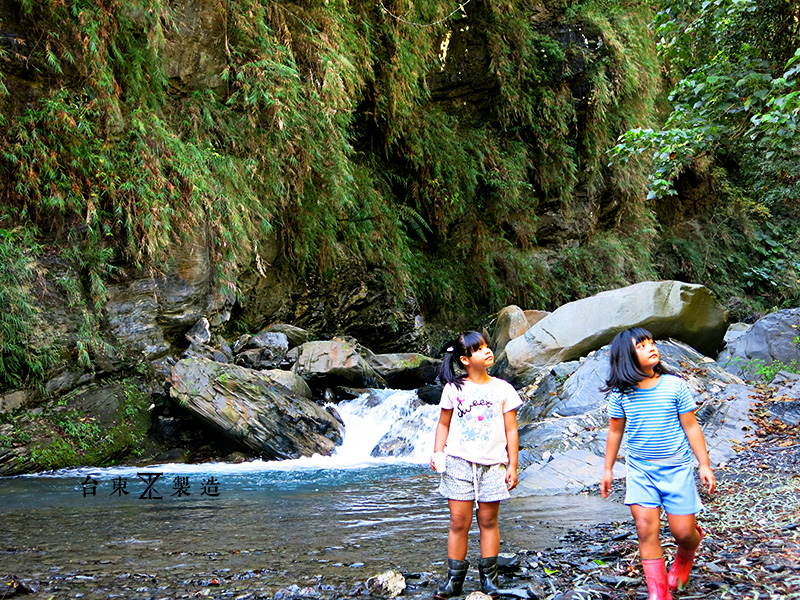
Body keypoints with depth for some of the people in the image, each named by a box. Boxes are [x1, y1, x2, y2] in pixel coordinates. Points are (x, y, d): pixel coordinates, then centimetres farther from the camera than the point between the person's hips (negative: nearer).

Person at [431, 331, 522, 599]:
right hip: (458, 462, 0)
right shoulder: (453, 388, 3)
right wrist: (437, 452, -2)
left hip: (492, 464, 0)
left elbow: (511, 429, 5)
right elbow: (443, 424, 11)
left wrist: (513, 465, 2)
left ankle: (489, 578, 17)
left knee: (488, 521, 6)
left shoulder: (502, 389, 3)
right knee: (459, 521, 1)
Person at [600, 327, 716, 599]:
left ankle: (684, 558, 39)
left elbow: (691, 427, -1)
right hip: (639, 469, 1)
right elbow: (615, 432, 6)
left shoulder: (674, 386, -8)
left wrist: (705, 464, -1)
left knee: (683, 531, 2)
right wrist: (608, 469, 11)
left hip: (676, 468, -1)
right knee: (646, 530, -6)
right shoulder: (620, 393, -5)